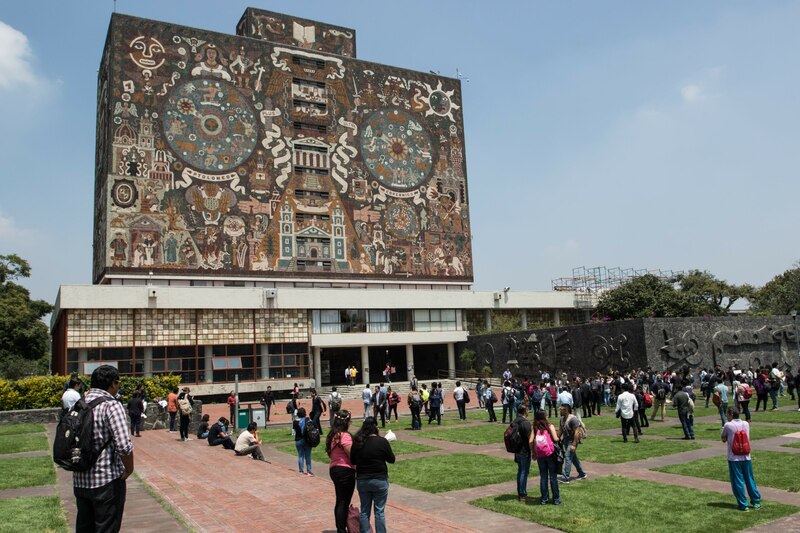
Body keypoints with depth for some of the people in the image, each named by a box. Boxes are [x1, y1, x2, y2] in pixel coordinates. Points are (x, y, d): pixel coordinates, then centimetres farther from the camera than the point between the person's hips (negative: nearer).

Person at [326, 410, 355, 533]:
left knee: (339, 501, 18)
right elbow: (352, 456, -19)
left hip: (334, 469, 9)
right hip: (345, 471, -9)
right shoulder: (345, 436, -19)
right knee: (344, 503, 0)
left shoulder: (332, 435, 9)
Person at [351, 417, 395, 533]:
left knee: (364, 511, 14)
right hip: (379, 480, -3)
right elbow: (391, 459, -5)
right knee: (379, 511, 7)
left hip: (362, 480, 3)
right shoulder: (382, 441, -15)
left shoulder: (357, 442, -6)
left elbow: (353, 461, 4)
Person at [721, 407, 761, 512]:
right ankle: (756, 502, 24)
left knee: (738, 482, 4)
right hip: (746, 457, 4)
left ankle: (743, 505, 7)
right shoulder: (746, 424, 3)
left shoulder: (728, 425, -11)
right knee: (750, 480, 16)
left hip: (734, 458, -4)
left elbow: (723, 439, -1)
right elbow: (748, 438, 15)